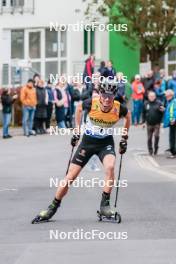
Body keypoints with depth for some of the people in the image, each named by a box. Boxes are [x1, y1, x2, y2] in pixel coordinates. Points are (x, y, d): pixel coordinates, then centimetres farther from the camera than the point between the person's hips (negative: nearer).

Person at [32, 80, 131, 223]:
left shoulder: (119, 108, -21)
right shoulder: (91, 103, -22)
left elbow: (128, 116, 5)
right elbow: (79, 108, 3)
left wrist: (124, 139, 8)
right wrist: (77, 131, 4)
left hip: (106, 142, 0)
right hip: (88, 141, 0)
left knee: (110, 167, -31)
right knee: (70, 176, -2)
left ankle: (105, 204, -18)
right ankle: (52, 208, 13)